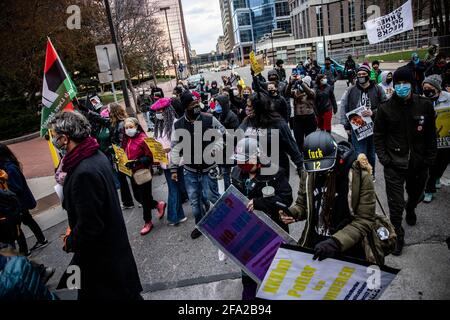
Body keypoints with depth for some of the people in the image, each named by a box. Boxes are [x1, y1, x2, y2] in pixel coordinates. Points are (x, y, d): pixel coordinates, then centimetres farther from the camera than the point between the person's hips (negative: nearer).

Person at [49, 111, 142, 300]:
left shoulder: (84, 173, -32)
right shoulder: (97, 156, -2)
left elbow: (89, 225, -27)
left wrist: (70, 242, -9)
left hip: (100, 250, -8)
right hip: (112, 238, 9)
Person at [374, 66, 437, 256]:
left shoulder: (425, 105, -5)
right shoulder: (385, 108, -8)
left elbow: (431, 135, 2)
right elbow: (378, 136, -2)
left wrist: (429, 159, 0)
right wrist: (384, 158, -9)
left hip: (419, 164, 3)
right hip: (394, 164, -2)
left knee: (416, 195, 26)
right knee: (396, 204, -2)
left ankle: (411, 209, 58)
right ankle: (397, 235, 17)